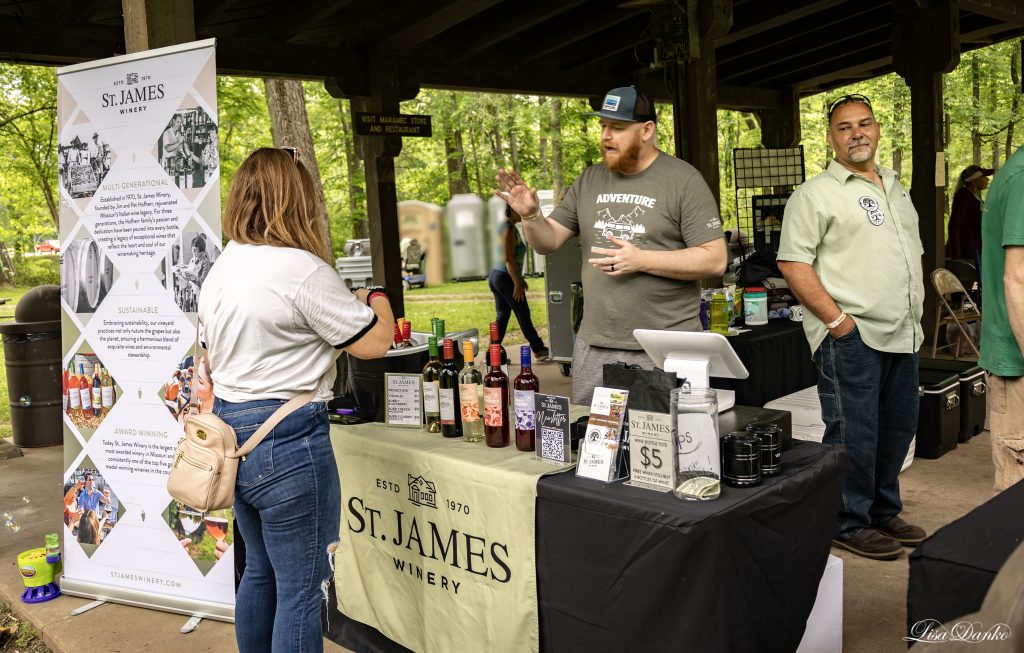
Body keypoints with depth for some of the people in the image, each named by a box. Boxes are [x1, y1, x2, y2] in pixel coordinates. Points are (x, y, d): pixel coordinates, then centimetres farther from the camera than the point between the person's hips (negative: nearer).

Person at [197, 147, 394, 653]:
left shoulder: (220, 268, 10)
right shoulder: (302, 269, -18)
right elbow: (375, 342, -12)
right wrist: (376, 298, 7)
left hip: (229, 430, 9)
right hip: (287, 440, -9)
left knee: (260, 571, 23)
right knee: (300, 589, 3)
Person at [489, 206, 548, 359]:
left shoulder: (502, 227, 14)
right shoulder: (509, 230, -17)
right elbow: (509, 259, -22)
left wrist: (519, 278, 23)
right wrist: (517, 283, -21)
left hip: (495, 276, 10)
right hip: (506, 278, -10)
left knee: (502, 315, 10)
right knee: (524, 315, 1)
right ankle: (539, 350, 11)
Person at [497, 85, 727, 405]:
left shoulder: (684, 180, -4)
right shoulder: (589, 181, 11)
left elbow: (715, 260, -9)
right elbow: (549, 242, 13)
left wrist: (642, 260, -17)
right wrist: (530, 216, -8)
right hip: (594, 346, 5)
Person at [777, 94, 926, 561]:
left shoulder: (896, 190, 18)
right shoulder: (816, 194, -7)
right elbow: (792, 263, -14)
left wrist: (915, 316, 15)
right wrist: (836, 319, -18)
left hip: (902, 336, 8)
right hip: (850, 337, -8)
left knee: (897, 429, 16)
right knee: (853, 435, -2)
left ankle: (883, 512, 32)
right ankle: (848, 524, 13)